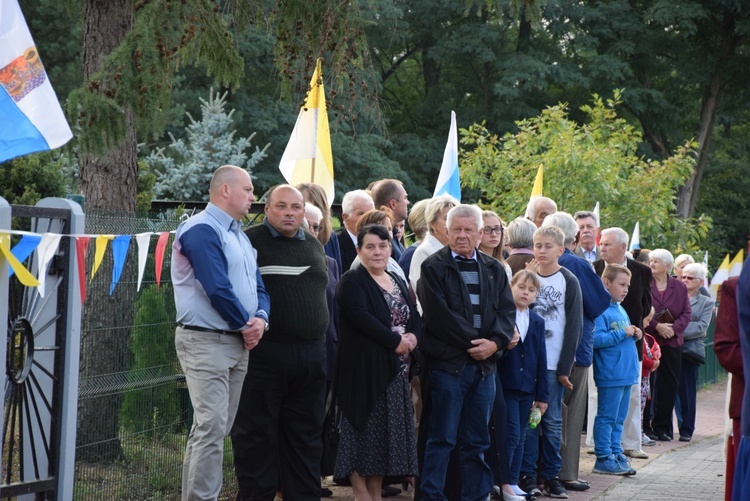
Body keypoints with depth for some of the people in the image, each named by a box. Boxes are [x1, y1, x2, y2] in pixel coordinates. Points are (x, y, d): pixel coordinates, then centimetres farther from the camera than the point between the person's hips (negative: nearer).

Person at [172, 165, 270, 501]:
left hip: (238, 344, 9)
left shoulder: (240, 236, 18)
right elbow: (217, 288, -20)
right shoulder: (202, 230, -12)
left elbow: (257, 287, 17)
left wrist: (260, 319, -4)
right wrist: (245, 325, -9)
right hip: (206, 341, -9)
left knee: (216, 429, 11)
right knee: (211, 426, -14)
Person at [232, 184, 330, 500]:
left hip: (311, 355, 6)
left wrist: (323, 345, 17)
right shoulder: (250, 242, -3)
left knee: (305, 436, 11)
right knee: (257, 436, 0)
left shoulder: (315, 246, 16)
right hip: (264, 355, -6)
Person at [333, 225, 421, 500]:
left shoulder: (398, 282, 18)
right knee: (365, 429, -5)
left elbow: (415, 318, 12)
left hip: (396, 369, 7)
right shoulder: (352, 281, -5)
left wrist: (413, 337, -9)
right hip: (365, 367, -7)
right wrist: (395, 340, -18)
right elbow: (361, 317, -19)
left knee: (387, 432, 7)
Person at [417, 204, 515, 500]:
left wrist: (495, 342, -10)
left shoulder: (494, 270, 14)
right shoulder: (433, 267, -1)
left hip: (485, 364, 5)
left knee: (477, 441, 9)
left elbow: (507, 310, 8)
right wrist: (473, 342, -13)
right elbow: (438, 314, -10)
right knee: (442, 439, -2)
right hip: (447, 363, -5)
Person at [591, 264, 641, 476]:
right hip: (610, 375, -9)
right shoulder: (600, 310, -12)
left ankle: (615, 454, 19)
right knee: (607, 417, -4)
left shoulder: (620, 310, 17)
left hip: (626, 373, 9)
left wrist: (634, 334, 7)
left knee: (618, 419, 13)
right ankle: (604, 459, 1)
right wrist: (622, 333, -18)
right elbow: (596, 339, -22)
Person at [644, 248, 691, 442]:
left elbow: (686, 314, 6)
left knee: (670, 385, 4)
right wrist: (656, 326, -16)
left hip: (672, 343, 3)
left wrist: (674, 328, -11)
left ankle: (662, 426, 13)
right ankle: (644, 425, 5)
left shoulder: (679, 287, 9)